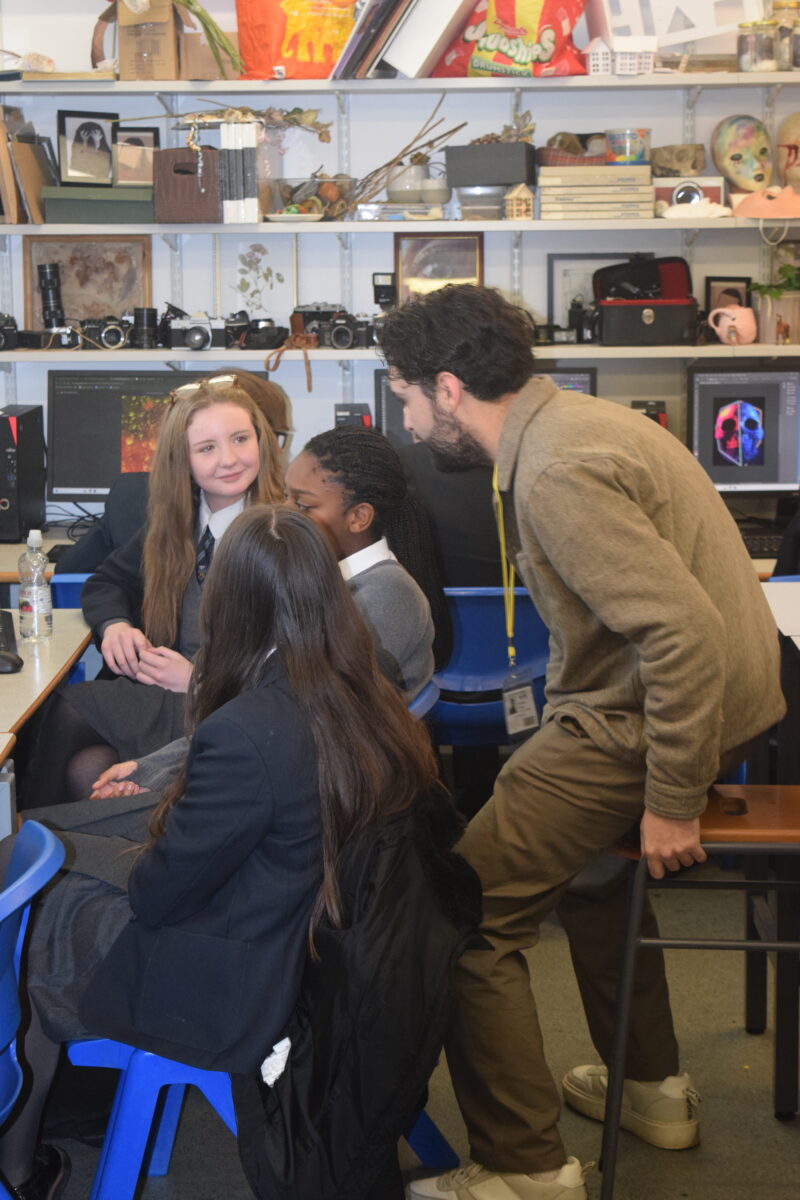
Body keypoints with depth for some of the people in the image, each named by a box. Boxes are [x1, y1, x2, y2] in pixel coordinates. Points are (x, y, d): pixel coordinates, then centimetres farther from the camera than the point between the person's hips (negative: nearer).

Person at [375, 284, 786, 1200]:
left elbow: (687, 633, -30)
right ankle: (651, 1089, 42)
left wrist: (672, 804, -23)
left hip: (645, 721, -11)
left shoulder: (558, 473, -23)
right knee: (585, 839, 32)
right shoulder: (571, 420, 8)